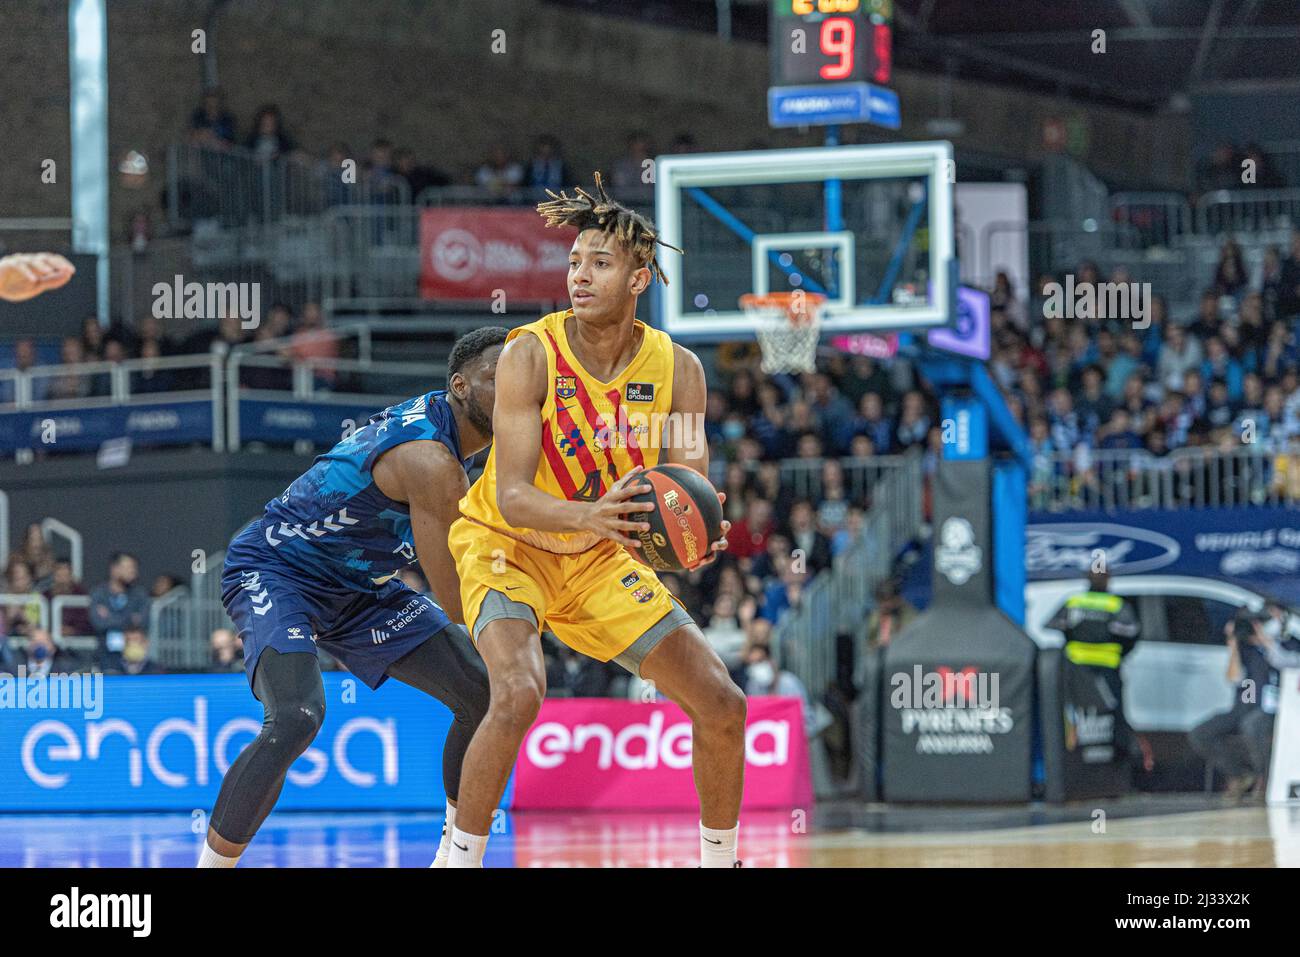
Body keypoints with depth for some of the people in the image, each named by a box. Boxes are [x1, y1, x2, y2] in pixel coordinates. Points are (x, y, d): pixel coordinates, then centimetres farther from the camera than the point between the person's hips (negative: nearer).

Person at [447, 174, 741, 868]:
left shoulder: (676, 369, -11)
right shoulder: (531, 355, -23)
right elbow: (511, 496, -28)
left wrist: (701, 536, -32)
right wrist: (591, 515, -47)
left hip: (599, 560, 5)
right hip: (507, 545, -5)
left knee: (722, 706, -1)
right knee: (518, 694, -32)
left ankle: (719, 861, 20)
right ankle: (462, 860, -17)